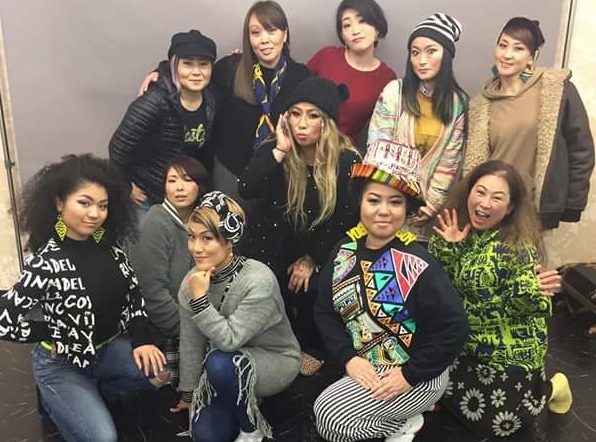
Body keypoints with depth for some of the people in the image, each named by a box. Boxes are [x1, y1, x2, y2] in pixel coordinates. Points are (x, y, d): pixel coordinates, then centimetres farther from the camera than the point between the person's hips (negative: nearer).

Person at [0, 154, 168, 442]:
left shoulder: (108, 245, -5)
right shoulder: (47, 263, -24)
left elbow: (133, 293, 3)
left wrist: (141, 339, -8)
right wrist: (56, 333, -14)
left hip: (108, 348, 6)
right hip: (62, 364, -6)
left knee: (164, 370, -13)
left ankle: (94, 391, 10)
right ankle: (58, 401, 13)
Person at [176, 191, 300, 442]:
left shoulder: (258, 280, -29)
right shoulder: (193, 281, -11)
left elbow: (230, 340, -31)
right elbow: (190, 344, -1)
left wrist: (200, 299, -36)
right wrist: (188, 394, 6)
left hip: (275, 360, -5)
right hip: (230, 370, 6)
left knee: (220, 363, -34)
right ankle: (247, 400, 22)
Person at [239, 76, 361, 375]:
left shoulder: (347, 161, -10)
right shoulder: (273, 150, -4)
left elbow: (348, 221, -8)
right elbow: (246, 190, -21)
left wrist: (312, 260, -9)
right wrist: (280, 150, -24)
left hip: (320, 255, -1)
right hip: (274, 251, 2)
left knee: (311, 292, -16)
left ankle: (314, 349, 14)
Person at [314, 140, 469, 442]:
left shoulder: (416, 265, -23)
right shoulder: (346, 251, -4)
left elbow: (454, 329, -22)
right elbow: (325, 310, -2)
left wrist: (410, 375, -20)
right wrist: (349, 357, -15)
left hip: (417, 375, -7)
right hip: (366, 368, 7)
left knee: (330, 417, -16)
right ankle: (403, 415, 15)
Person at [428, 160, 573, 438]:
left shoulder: (518, 245, -22)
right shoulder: (456, 230, -6)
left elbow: (530, 305, -22)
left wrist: (533, 293, -43)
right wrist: (447, 248, -22)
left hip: (510, 351, -5)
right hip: (465, 342, 6)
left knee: (495, 424, 2)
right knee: (450, 397, 12)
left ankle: (549, 388, 27)